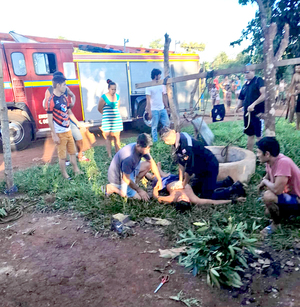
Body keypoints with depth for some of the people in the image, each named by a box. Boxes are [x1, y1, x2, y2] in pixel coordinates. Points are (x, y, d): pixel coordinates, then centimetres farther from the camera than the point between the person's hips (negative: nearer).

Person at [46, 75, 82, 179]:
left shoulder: (64, 98, 8)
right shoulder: (51, 100, -16)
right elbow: (50, 119, -16)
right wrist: (54, 135, -17)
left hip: (68, 130, 8)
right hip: (59, 132, -7)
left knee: (73, 152, 17)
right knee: (62, 155, 5)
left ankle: (76, 170, 32)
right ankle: (64, 175, 20)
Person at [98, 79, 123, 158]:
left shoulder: (117, 97, 5)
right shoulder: (104, 97, -8)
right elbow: (99, 108, 1)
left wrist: (114, 113, 13)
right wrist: (106, 114, 10)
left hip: (117, 119, 4)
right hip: (107, 120, -4)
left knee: (117, 137, 6)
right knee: (108, 137, 3)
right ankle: (109, 156, 9)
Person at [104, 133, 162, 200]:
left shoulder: (143, 148, -16)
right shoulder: (128, 158, -39)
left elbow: (152, 162, -3)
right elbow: (126, 178, -29)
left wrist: (159, 179, -7)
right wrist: (140, 190, -21)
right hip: (118, 176, -7)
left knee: (148, 164, -2)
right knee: (137, 196, -9)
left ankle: (134, 182, 9)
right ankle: (112, 188, 3)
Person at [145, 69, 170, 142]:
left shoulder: (161, 85, 11)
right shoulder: (149, 87, -9)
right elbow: (148, 100, -12)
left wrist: (167, 107, 14)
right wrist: (149, 112, -17)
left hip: (162, 109, 6)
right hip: (154, 110, -6)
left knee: (167, 124, 7)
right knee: (154, 127, 1)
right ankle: (155, 142, 11)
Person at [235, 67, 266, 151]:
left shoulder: (258, 80, -4)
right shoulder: (245, 85, 16)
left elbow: (264, 94, -17)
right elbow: (241, 99, 22)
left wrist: (254, 104, -25)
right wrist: (237, 107, 2)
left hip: (258, 113, -7)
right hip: (247, 113, 7)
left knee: (259, 136, -3)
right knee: (250, 135, 15)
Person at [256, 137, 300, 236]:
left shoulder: (283, 162, -32)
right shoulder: (270, 161, -6)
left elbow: (277, 190, -37)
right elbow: (267, 177, 11)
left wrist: (265, 181, -18)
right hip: (290, 194, 9)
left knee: (268, 196, -31)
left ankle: (276, 224, -5)